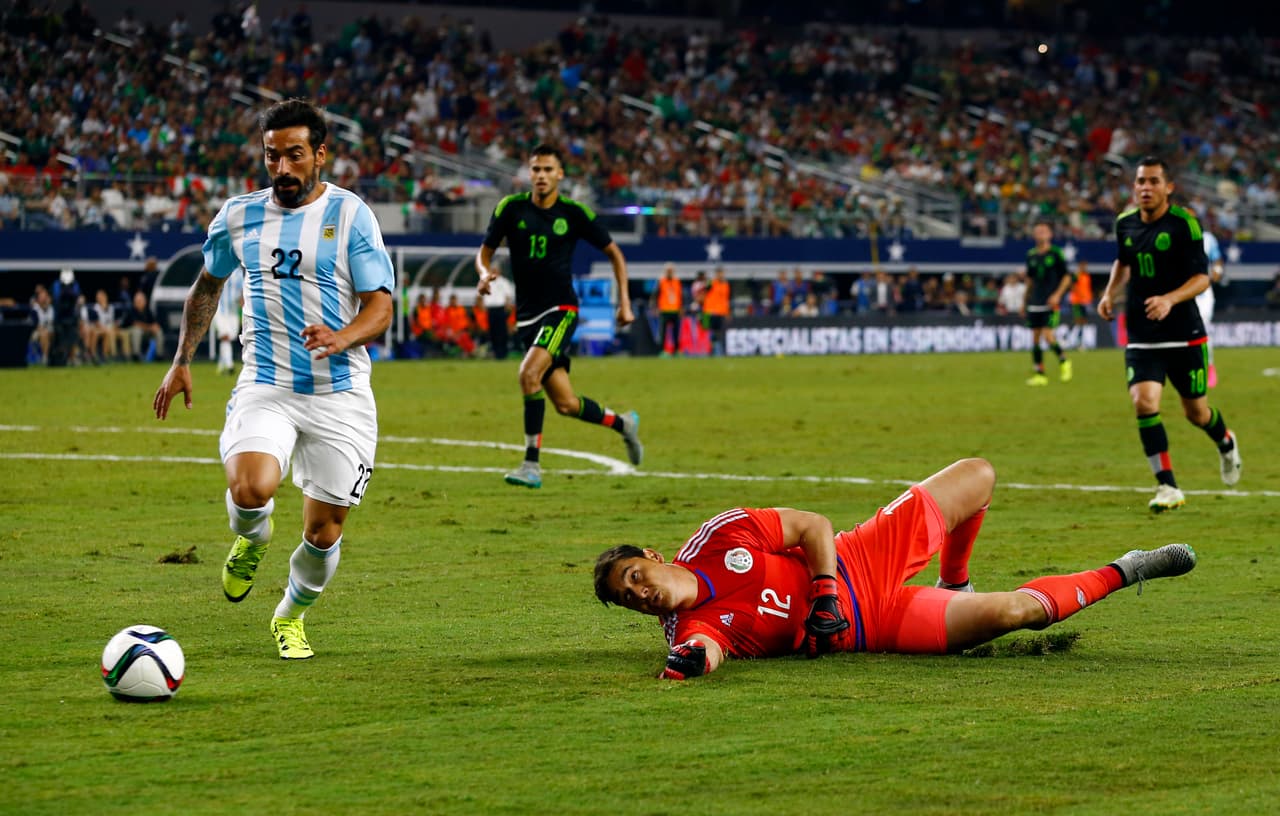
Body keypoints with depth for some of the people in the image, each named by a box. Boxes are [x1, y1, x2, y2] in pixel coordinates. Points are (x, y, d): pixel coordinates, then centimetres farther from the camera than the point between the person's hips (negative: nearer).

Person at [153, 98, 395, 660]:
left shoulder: (349, 214, -4)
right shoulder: (239, 216, 7)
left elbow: (380, 306, -8)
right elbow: (208, 285, 25)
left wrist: (341, 339, -28)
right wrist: (182, 361, 23)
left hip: (339, 395, -1)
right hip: (265, 388, 1)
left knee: (323, 533, 3)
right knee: (250, 491, -28)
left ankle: (291, 616, 34)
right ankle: (251, 540, 10)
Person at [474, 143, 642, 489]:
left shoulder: (575, 213, -4)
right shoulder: (510, 208, 0)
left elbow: (614, 253, 7)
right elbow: (485, 251, 9)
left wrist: (624, 301, 2)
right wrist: (485, 273, -14)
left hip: (561, 310, -4)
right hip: (527, 314, 4)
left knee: (529, 373, -28)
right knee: (566, 404, 5)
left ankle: (531, 464, -21)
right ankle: (622, 423, 34)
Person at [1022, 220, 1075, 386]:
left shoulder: (1056, 253, -3)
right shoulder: (1031, 255, 11)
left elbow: (1067, 277, -1)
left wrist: (1057, 295, -14)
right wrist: (1024, 301, 20)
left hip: (1050, 303, -5)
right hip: (1034, 302, 5)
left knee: (1048, 335, -15)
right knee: (1035, 338, 3)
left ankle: (1063, 361, 10)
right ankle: (1040, 374, 9)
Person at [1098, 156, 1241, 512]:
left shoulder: (1184, 223, -12)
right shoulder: (1125, 223, 4)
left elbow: (1201, 277, -15)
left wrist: (1170, 299, -31)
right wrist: (1110, 292, 8)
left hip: (1184, 335, -3)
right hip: (1141, 338, 3)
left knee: (1196, 413, 9)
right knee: (1144, 401, -18)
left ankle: (1226, 444, 46)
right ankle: (1167, 487, -11)